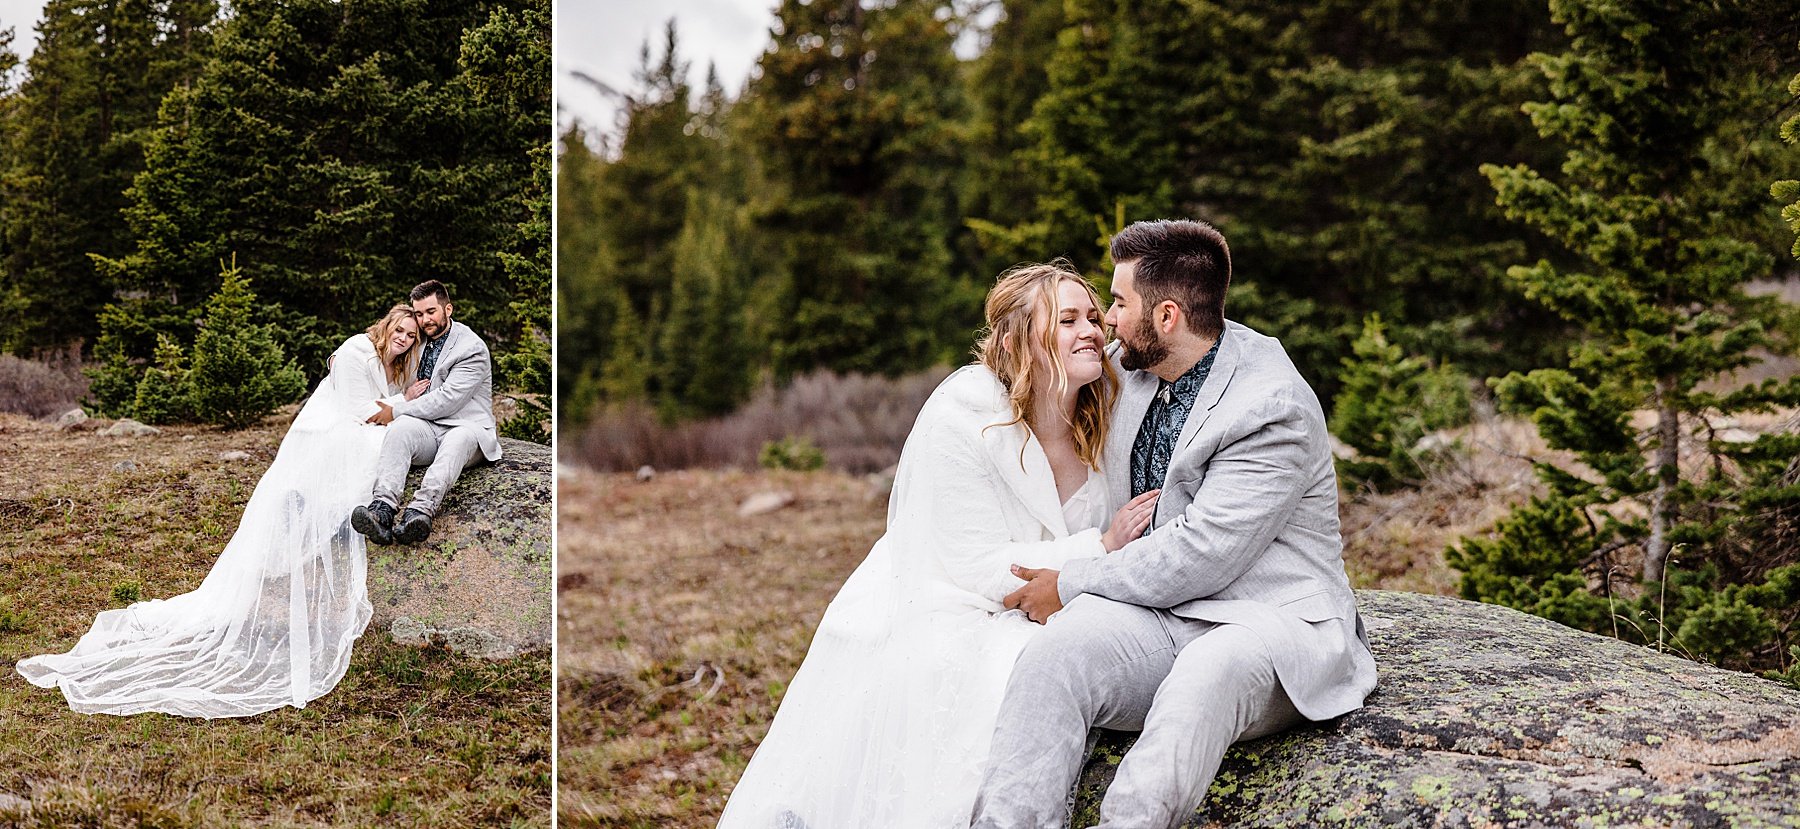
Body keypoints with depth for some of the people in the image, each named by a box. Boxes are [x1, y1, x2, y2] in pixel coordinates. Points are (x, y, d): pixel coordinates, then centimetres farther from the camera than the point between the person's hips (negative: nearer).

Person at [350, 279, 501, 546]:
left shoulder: (472, 349, -5)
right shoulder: (419, 341, 16)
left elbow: (447, 399, -13)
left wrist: (396, 411, -9)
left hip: (467, 428, -4)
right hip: (428, 429, 4)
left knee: (458, 439, -38)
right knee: (401, 428, -29)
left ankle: (421, 510, -62)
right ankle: (382, 508, -51)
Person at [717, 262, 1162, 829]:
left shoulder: (1097, 430, 2)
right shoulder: (962, 416, -16)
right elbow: (980, 569, -18)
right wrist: (1099, 548, -19)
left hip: (1012, 628, 6)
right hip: (930, 619, -5)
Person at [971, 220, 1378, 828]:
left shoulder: (1274, 411, -14)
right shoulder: (1132, 370, 11)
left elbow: (1198, 556, -18)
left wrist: (1069, 585, -9)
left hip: (1270, 622, -5)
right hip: (1157, 611, 5)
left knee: (1205, 676, -41)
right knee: (1058, 650, -28)